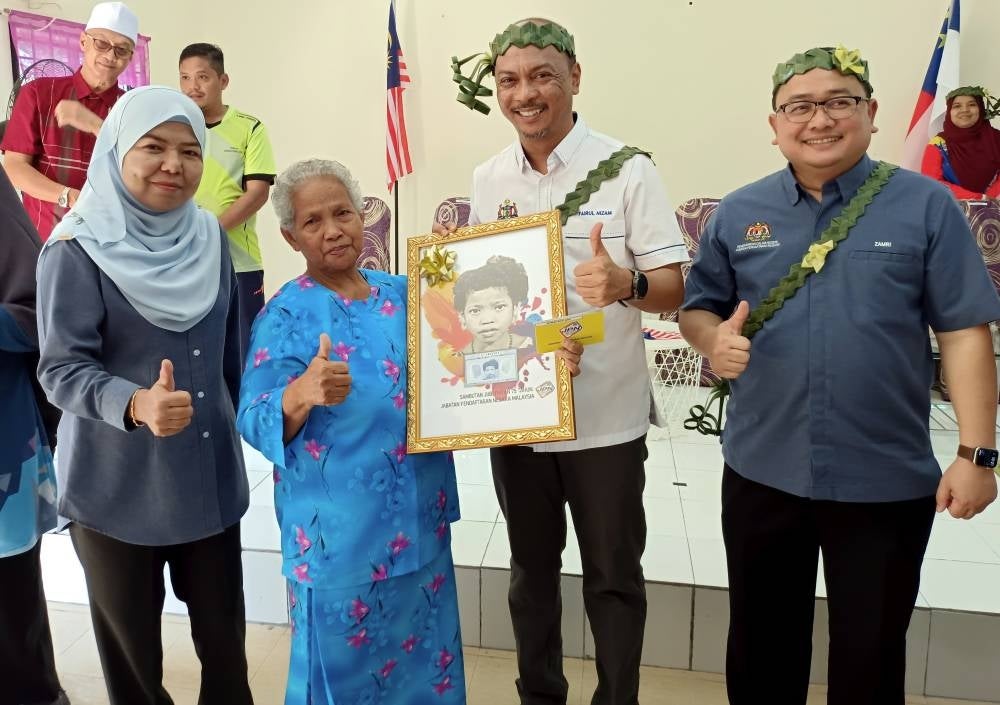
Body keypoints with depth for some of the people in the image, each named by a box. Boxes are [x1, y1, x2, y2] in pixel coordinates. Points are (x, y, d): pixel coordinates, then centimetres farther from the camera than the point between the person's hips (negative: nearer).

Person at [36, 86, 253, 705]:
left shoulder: (210, 238, 3)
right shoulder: (77, 250, -12)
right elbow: (62, 368, -18)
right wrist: (135, 404, -36)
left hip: (211, 476, 4)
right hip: (117, 487, -3)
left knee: (225, 638, 15)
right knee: (132, 653, 15)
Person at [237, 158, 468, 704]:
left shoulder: (403, 294, 4)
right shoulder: (286, 316, -10)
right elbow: (255, 422, -17)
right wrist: (303, 393, -38)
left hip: (420, 522, 5)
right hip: (340, 535, -5)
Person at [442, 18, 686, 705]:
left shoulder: (627, 169, -8)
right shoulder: (487, 180, 5)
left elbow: (674, 287, -11)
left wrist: (625, 282, -31)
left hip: (606, 416, -4)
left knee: (613, 577, 11)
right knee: (531, 569, 19)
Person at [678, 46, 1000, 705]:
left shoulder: (926, 206, -5)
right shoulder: (739, 212, 2)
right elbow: (698, 307, 7)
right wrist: (715, 339, -17)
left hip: (887, 479, -2)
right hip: (761, 472, 2)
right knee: (761, 644, 19)